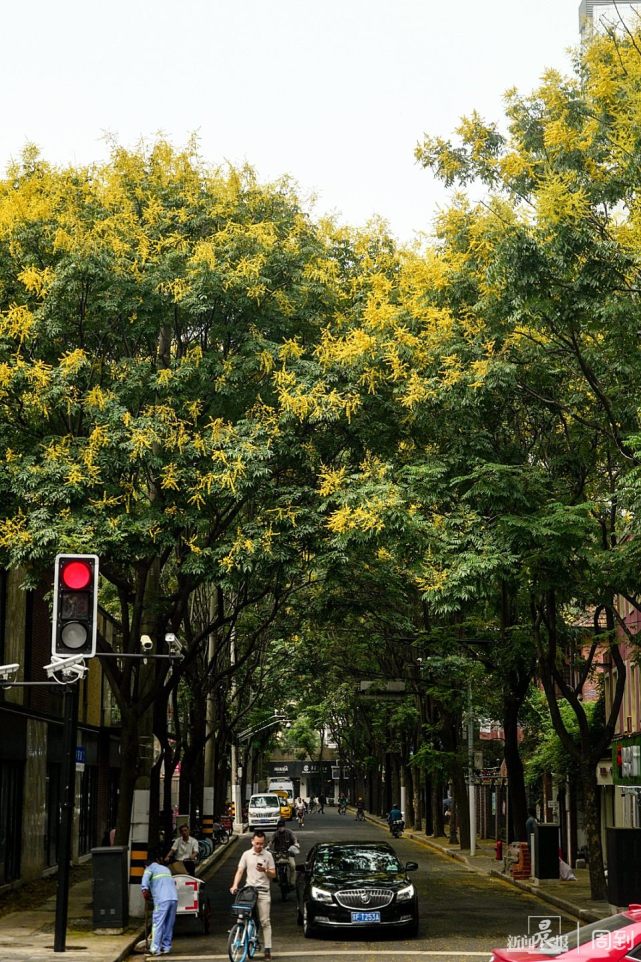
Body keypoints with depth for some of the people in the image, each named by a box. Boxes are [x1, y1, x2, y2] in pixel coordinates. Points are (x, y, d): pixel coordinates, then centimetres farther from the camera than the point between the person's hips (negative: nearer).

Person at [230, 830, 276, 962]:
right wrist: (235, 885, -10)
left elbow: (273, 875, 7)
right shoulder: (246, 854, 5)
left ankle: (267, 949, -3)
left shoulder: (268, 855, 4)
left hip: (263, 891, -1)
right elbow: (240, 871, 4)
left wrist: (265, 870, -13)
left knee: (265, 921, -3)